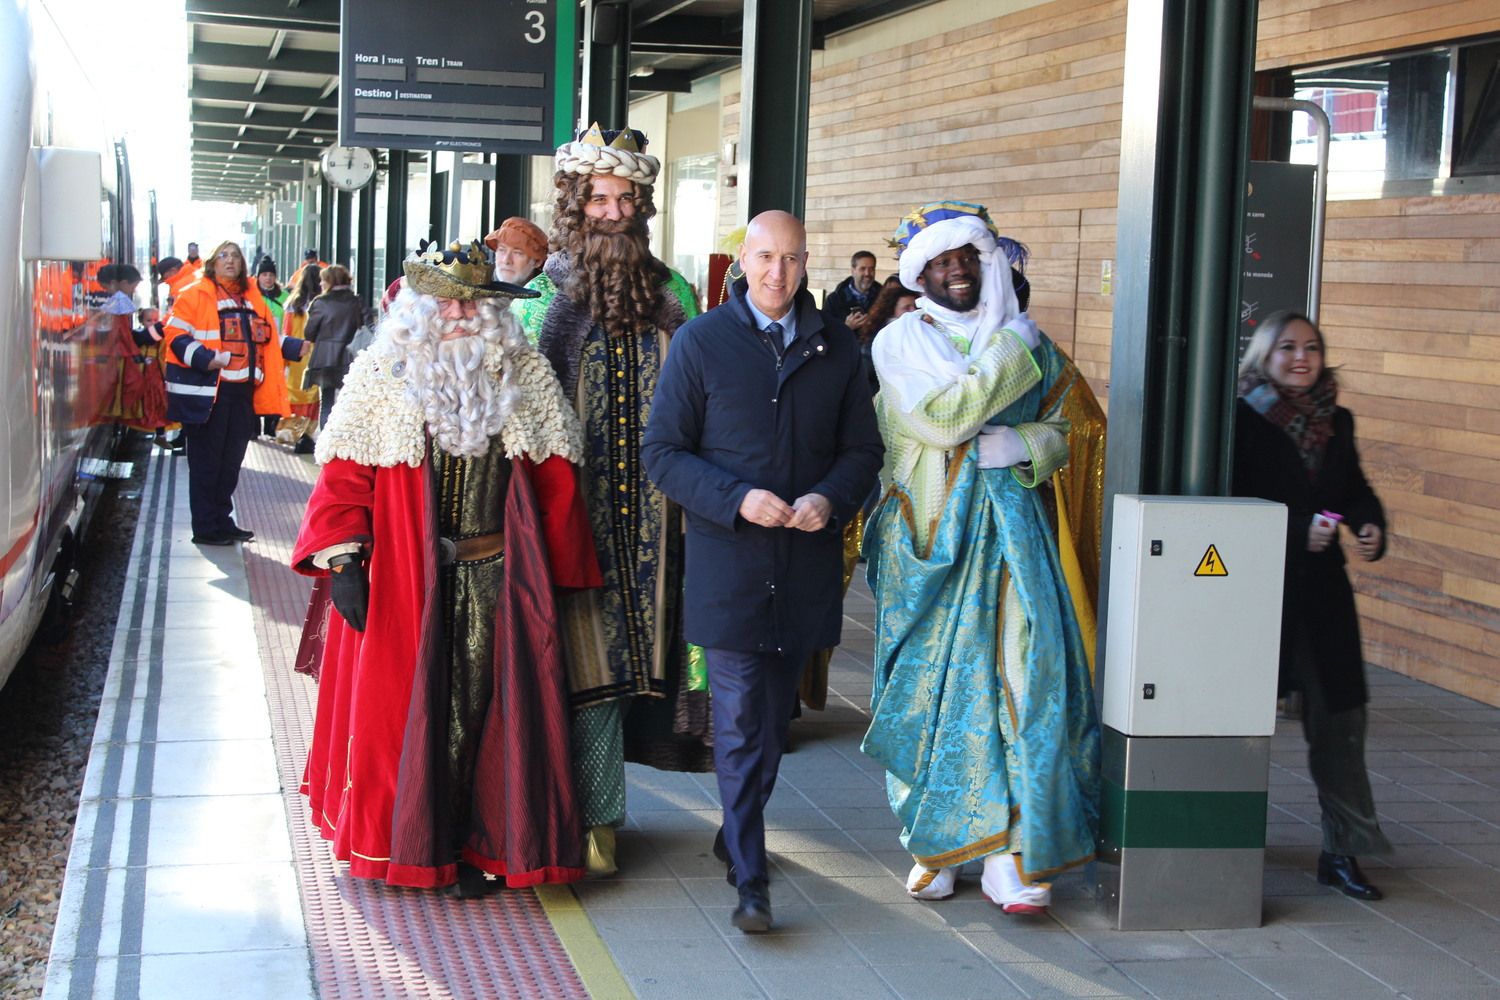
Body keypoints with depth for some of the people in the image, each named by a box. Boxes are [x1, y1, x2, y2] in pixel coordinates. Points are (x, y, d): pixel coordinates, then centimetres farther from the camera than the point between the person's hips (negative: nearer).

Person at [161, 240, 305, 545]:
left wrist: (298, 348, 7)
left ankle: (222, 522, 24)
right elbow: (176, 333, -11)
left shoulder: (251, 298, 15)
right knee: (206, 461, 0)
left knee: (231, 460, 13)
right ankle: (206, 529, 6)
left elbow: (269, 338, 20)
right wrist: (203, 358, -25)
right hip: (207, 392, -7)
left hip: (242, 392, 7)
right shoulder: (195, 294, -5)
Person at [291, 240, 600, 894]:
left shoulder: (525, 379, 4)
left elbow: (554, 484, 4)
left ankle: (476, 845, 15)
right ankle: (403, 843, 19)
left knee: (484, 711, 3)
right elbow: (344, 476, -2)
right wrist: (342, 560, -12)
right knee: (400, 709, 5)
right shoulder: (382, 376, 1)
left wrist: (563, 576, 3)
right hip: (400, 581, -1)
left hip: (497, 583, 1)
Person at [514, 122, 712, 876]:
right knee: (586, 662, -1)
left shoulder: (672, 295, 8)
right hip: (570, 512, -3)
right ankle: (595, 815, 9)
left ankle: (592, 810, 22)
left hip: (650, 512, 3)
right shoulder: (544, 296, -1)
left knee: (627, 655, 8)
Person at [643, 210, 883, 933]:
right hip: (727, 564, -3)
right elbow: (663, 453, -3)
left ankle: (738, 835, 34)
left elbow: (862, 451, 13)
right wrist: (738, 500, -17)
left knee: (774, 718, 14)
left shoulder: (837, 351, 8)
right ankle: (749, 880, -4)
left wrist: (830, 499, -9)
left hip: (806, 567, 3)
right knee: (740, 723, -7)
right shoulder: (700, 342, 0)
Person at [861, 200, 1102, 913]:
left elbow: (1059, 430, 14)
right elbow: (940, 420, -14)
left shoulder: (1028, 341, 12)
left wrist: (1020, 447, -8)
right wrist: (1008, 352, -9)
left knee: (1023, 675, -9)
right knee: (930, 684, 2)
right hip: (929, 537, -2)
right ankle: (933, 844, 15)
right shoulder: (899, 342, 2)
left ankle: (1011, 854, -7)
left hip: (1010, 534, 2)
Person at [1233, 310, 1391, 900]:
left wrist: (1370, 525, -8)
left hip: (1321, 590, 5)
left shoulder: (1337, 422, 10)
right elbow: (1231, 505, -14)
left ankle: (1343, 849, 11)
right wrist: (1297, 529, -22)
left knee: (1339, 718, 4)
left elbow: (1355, 488, 13)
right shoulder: (1243, 420, -8)